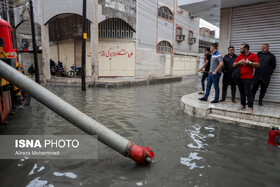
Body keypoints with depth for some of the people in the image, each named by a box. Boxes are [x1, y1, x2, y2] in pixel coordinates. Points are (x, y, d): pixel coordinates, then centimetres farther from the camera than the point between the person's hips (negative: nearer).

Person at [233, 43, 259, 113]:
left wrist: (249, 62, -16)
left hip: (248, 78, -5)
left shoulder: (253, 55, -1)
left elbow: (257, 65, -8)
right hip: (239, 77, 5)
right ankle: (243, 105, 19)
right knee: (241, 92, 10)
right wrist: (239, 62, -7)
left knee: (248, 92, -8)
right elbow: (234, 65, 10)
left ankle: (250, 107, 0)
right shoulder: (239, 56, 13)